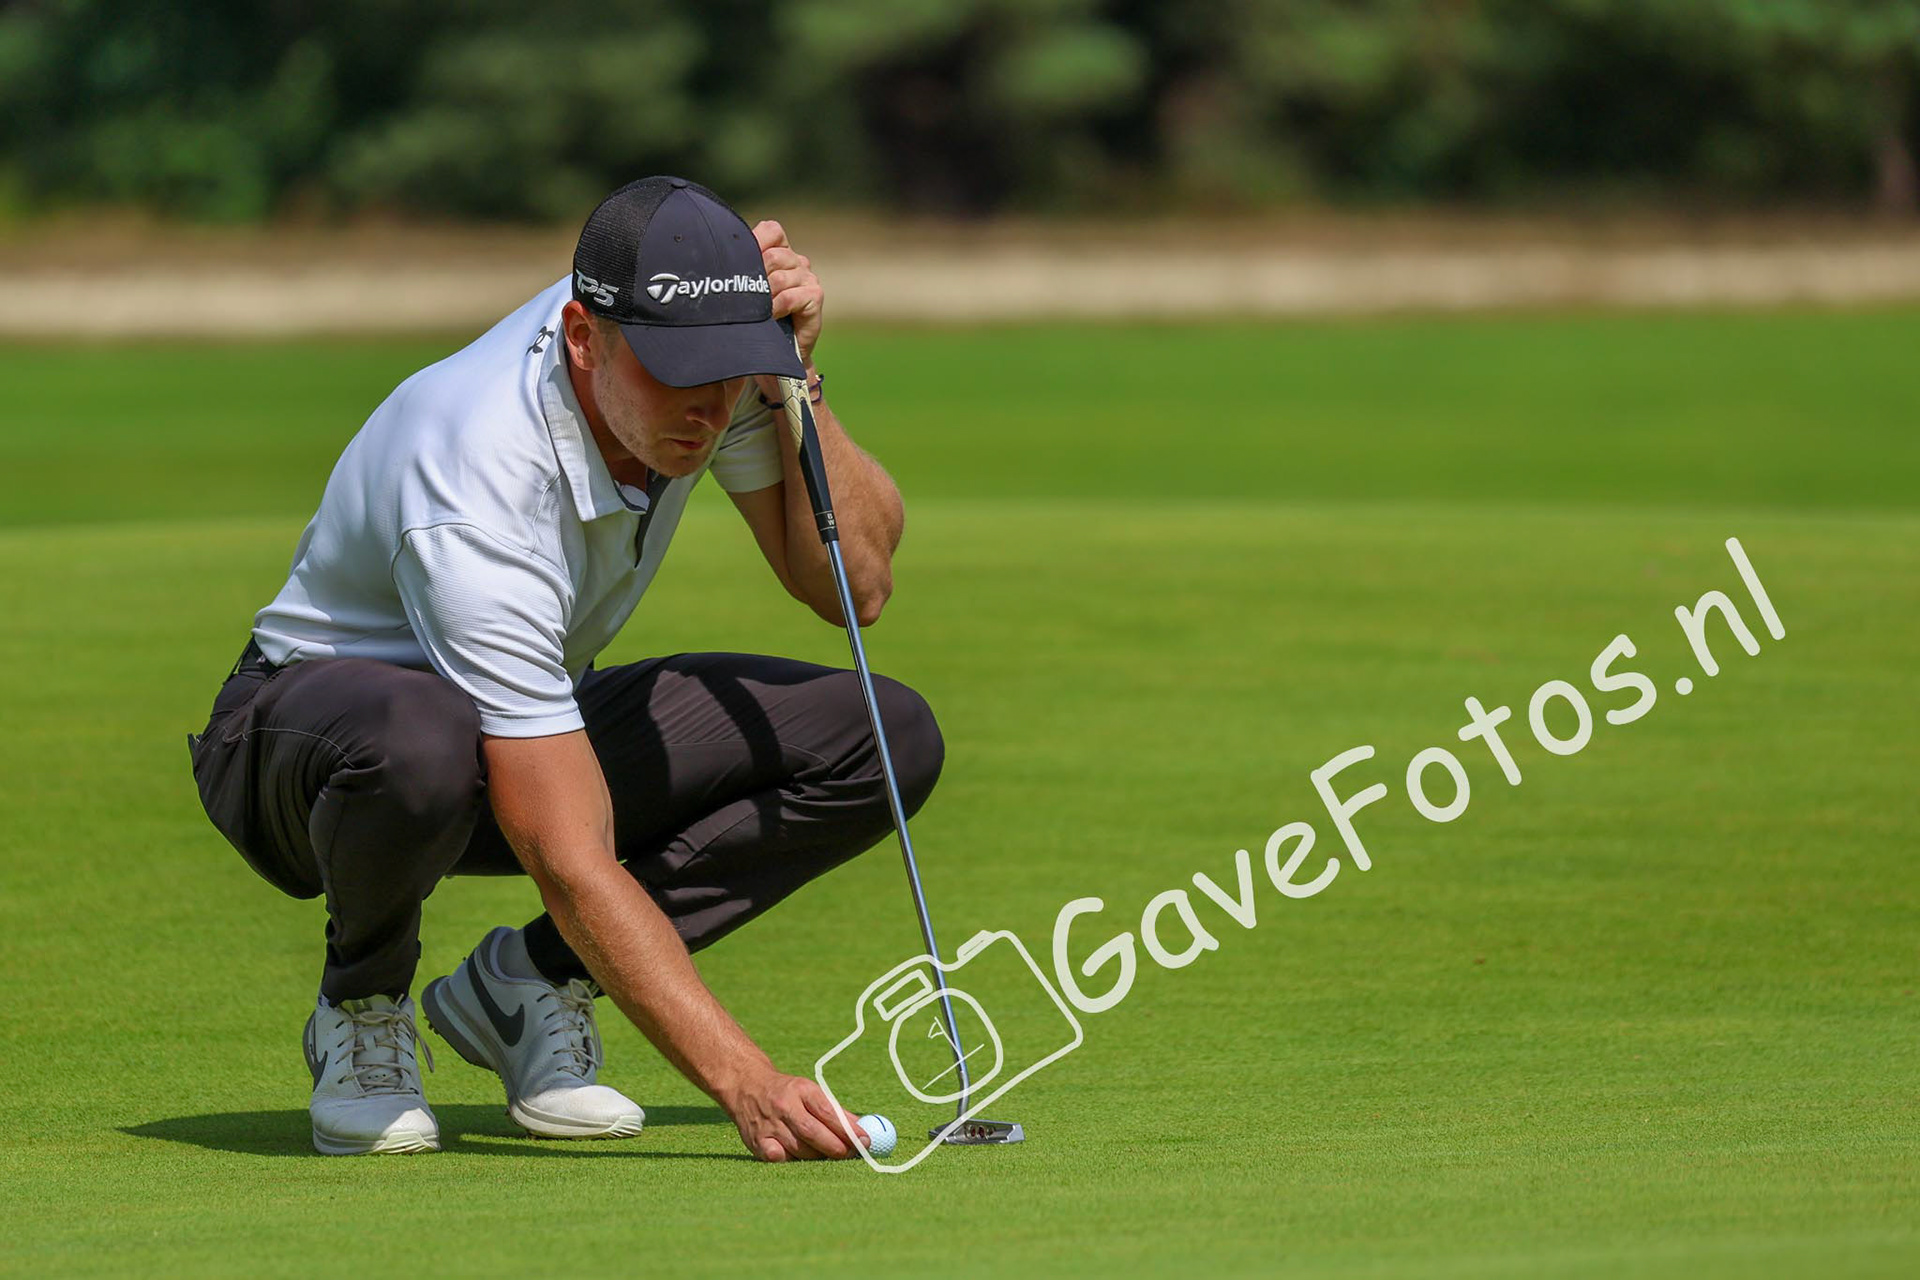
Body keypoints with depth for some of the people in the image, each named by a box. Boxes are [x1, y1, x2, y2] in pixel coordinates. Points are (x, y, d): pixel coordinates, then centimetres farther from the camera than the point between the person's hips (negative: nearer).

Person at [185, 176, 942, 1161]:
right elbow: (575, 867, -41)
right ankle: (362, 1014, -10)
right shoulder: (478, 487, -38)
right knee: (420, 744, -45)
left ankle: (526, 983, -1)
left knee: (889, 739, -12)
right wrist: (746, 1080, -49)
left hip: (536, 729, 7)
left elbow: (856, 584, -12)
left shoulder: (690, 353, -18)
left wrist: (792, 379, -27)